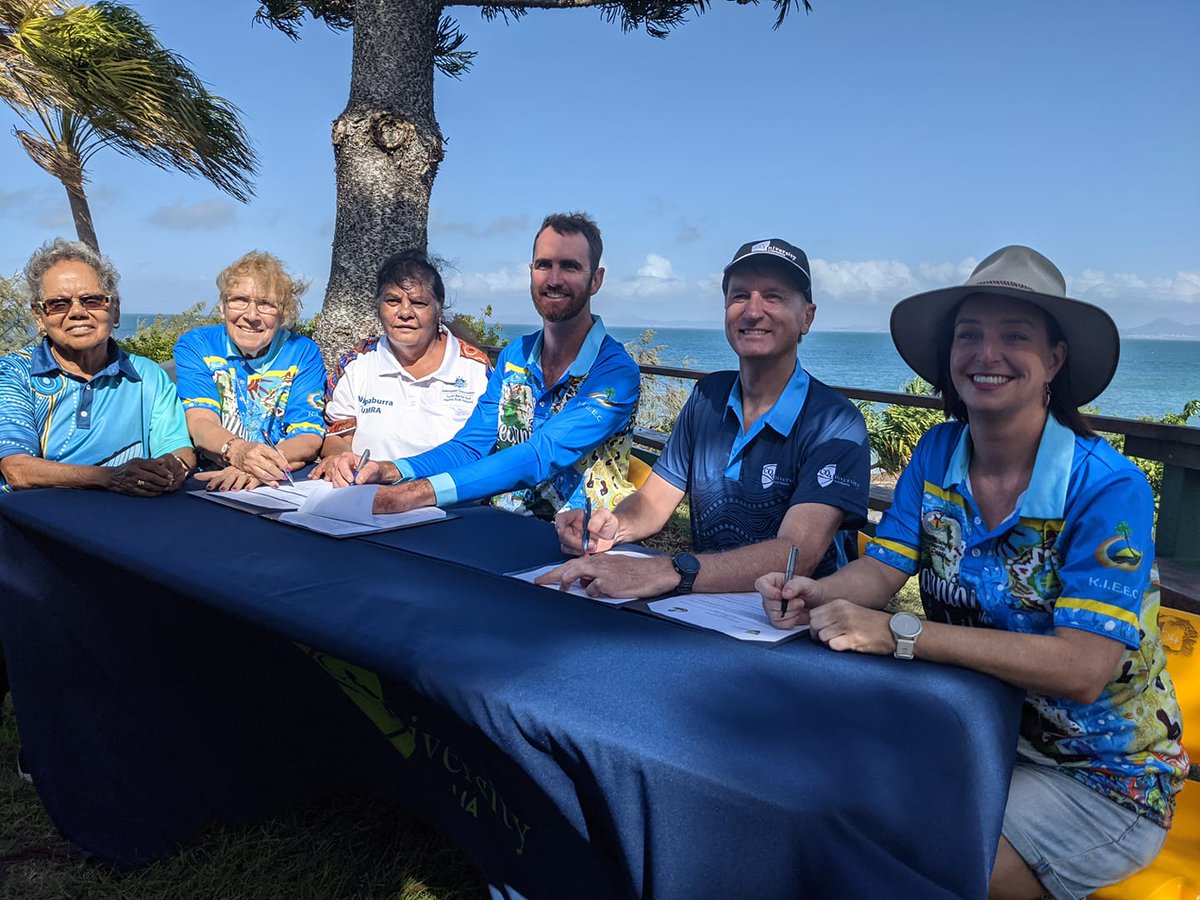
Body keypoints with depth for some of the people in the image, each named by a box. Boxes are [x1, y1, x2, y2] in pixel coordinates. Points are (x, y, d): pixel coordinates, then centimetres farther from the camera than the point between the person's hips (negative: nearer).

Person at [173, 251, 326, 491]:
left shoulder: (304, 353, 3)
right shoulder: (195, 345, 3)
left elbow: (310, 440, -7)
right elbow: (199, 424, -10)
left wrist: (255, 467, -26)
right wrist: (237, 451, -32)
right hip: (204, 486, -1)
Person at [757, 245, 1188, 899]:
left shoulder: (1107, 488, -21)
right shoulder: (938, 454, -3)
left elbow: (1082, 669, -29)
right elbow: (883, 569, -6)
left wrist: (899, 635, -38)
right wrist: (816, 595, -30)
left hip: (1099, 777, -4)